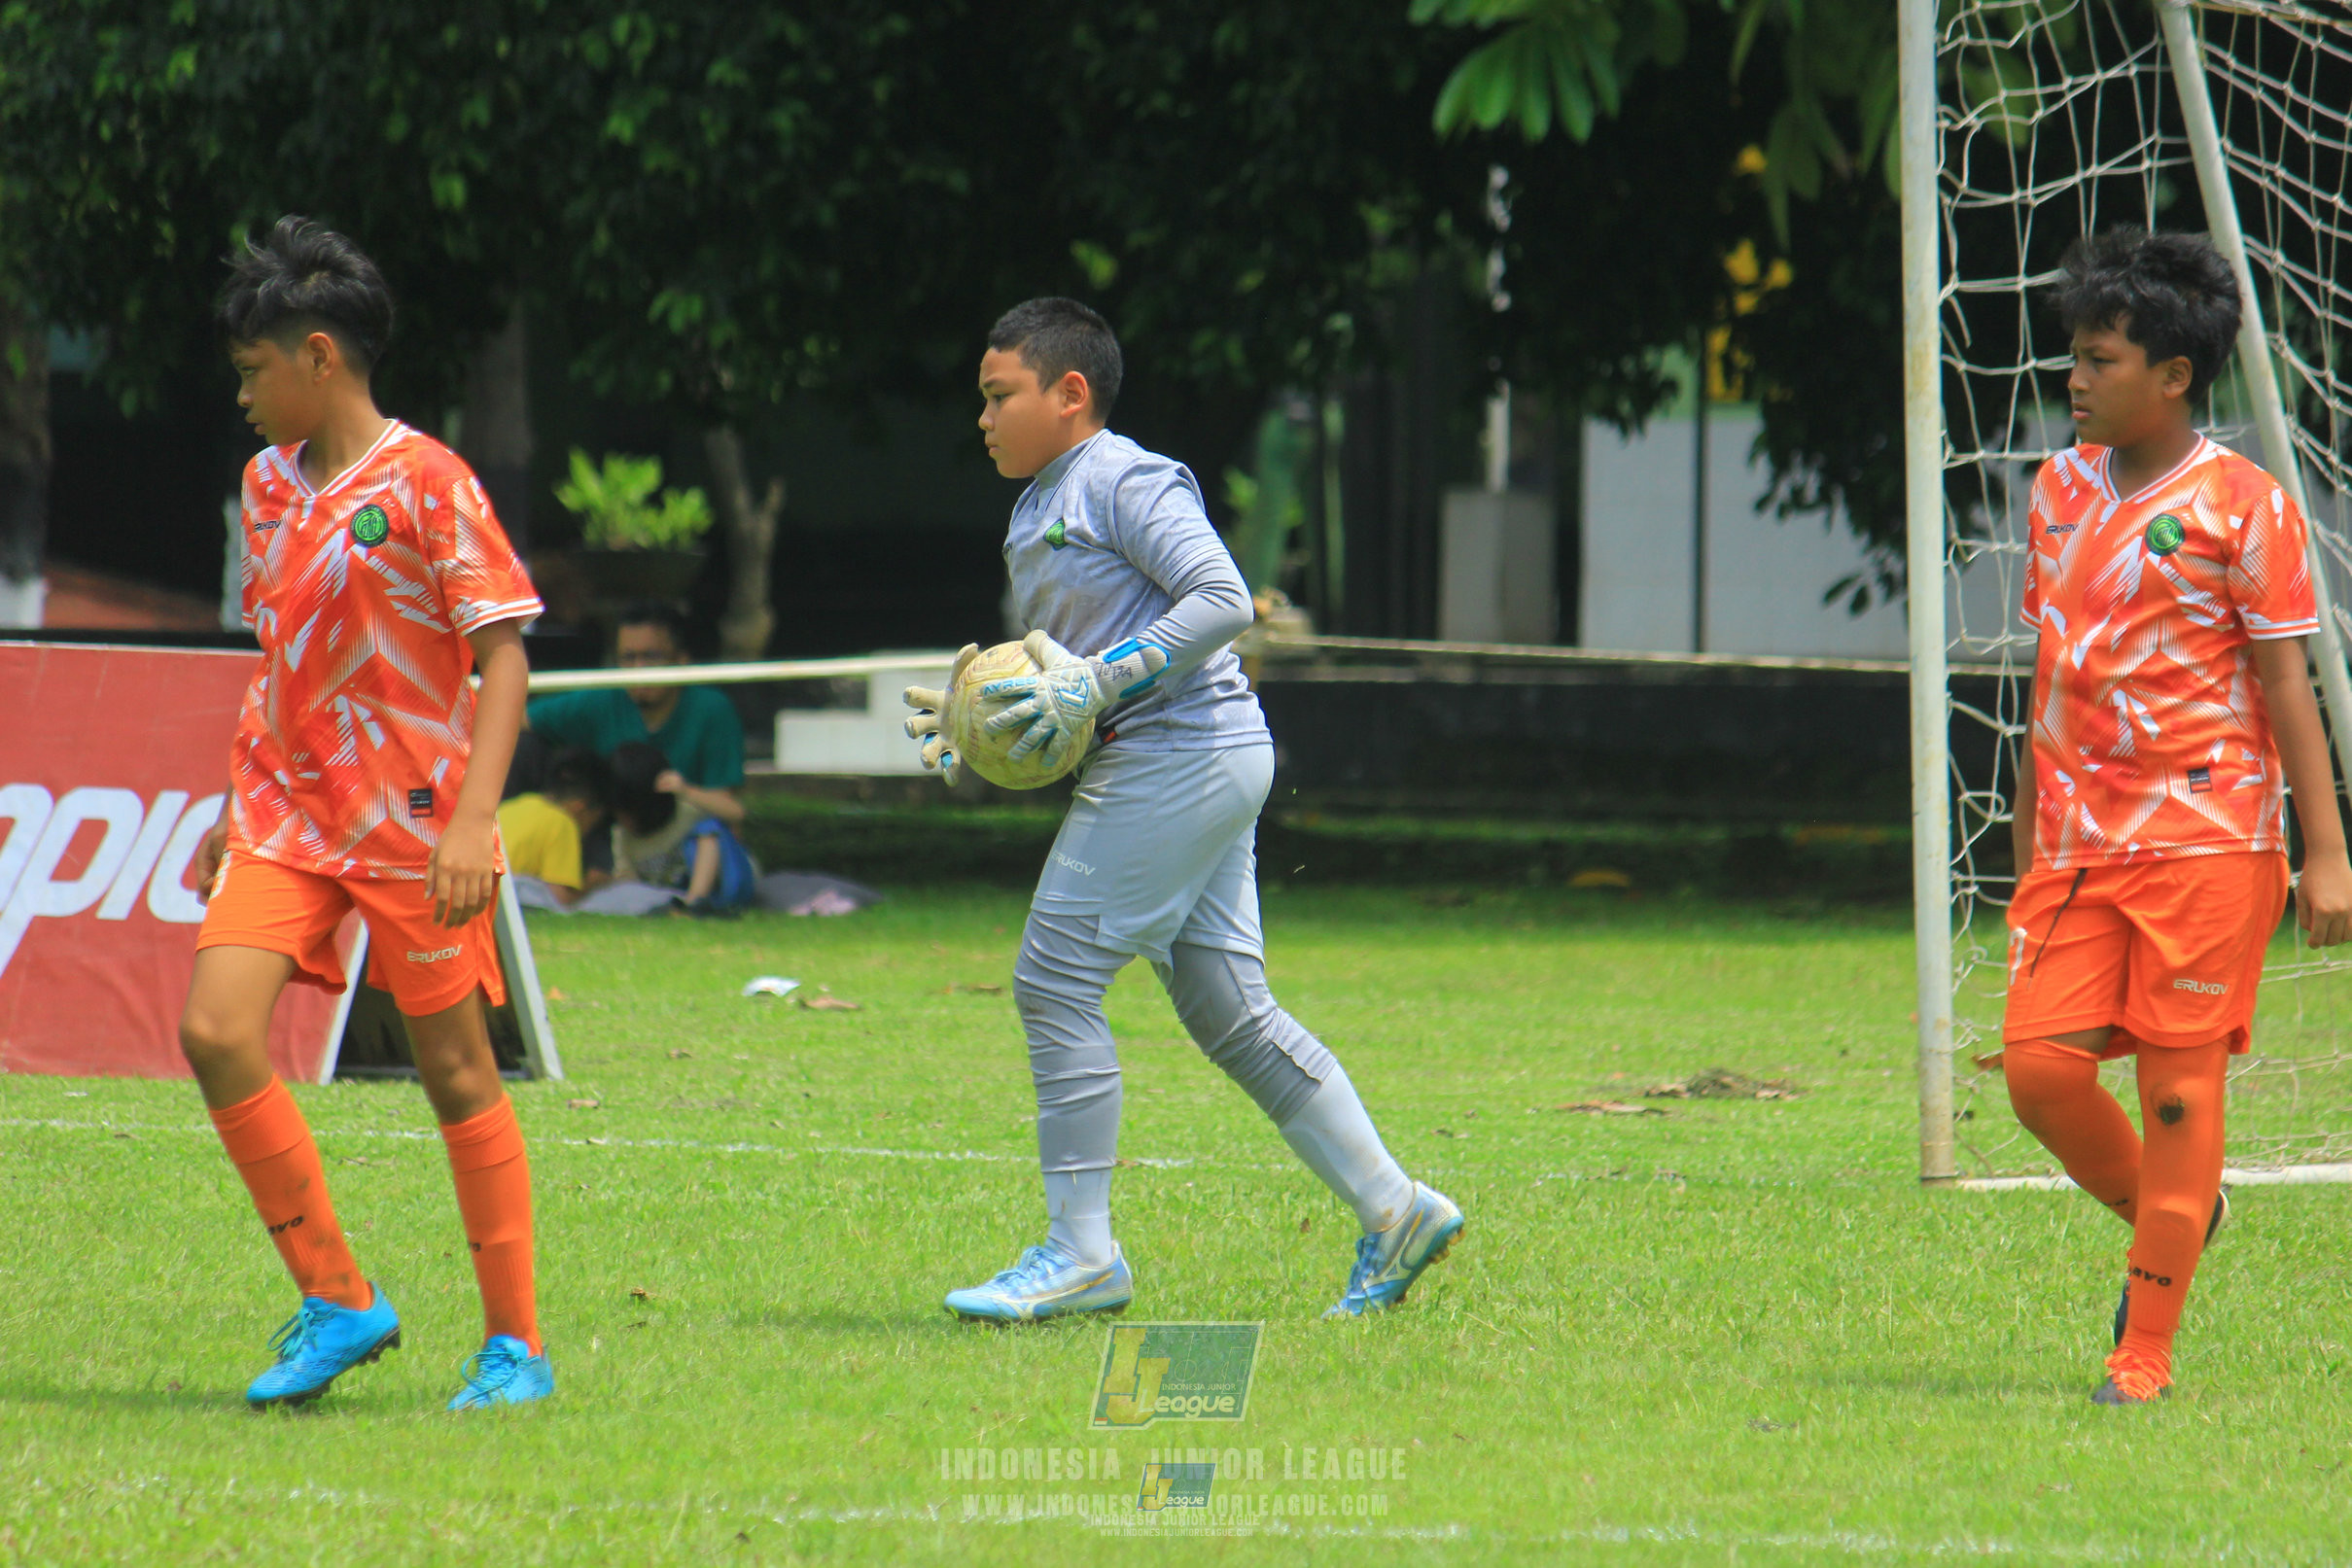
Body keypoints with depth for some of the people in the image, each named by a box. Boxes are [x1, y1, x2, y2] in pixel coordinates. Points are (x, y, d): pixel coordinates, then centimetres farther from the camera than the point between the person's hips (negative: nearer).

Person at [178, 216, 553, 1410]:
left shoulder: (424, 483, -10)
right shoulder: (268, 483, 11)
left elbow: (502, 652, -13)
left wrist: (472, 817, -23)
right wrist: (236, 810, 21)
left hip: (411, 821, -6)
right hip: (286, 813, 6)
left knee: (456, 1074, 1)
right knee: (216, 1031, -12)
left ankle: (514, 1344, 12)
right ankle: (336, 1301, -1)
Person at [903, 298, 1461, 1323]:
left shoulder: (1125, 481, -10)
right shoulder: (1035, 513, 20)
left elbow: (1223, 601, -19)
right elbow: (1058, 667, 26)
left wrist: (1095, 686, -22)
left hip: (1179, 754, -10)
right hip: (1203, 772, 10)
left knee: (1055, 981, -9)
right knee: (1227, 1009, 8)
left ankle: (1081, 1252, -6)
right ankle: (1392, 1210, 9)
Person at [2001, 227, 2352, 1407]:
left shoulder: (2240, 504, -7)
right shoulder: (2059, 490, 11)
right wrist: (2030, 837, 20)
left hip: (2205, 839, -5)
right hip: (2079, 844, 5)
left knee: (2178, 1087, -3)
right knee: (2040, 1062, -6)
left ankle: (2146, 1351, 4)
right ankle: (2166, 1216, 22)